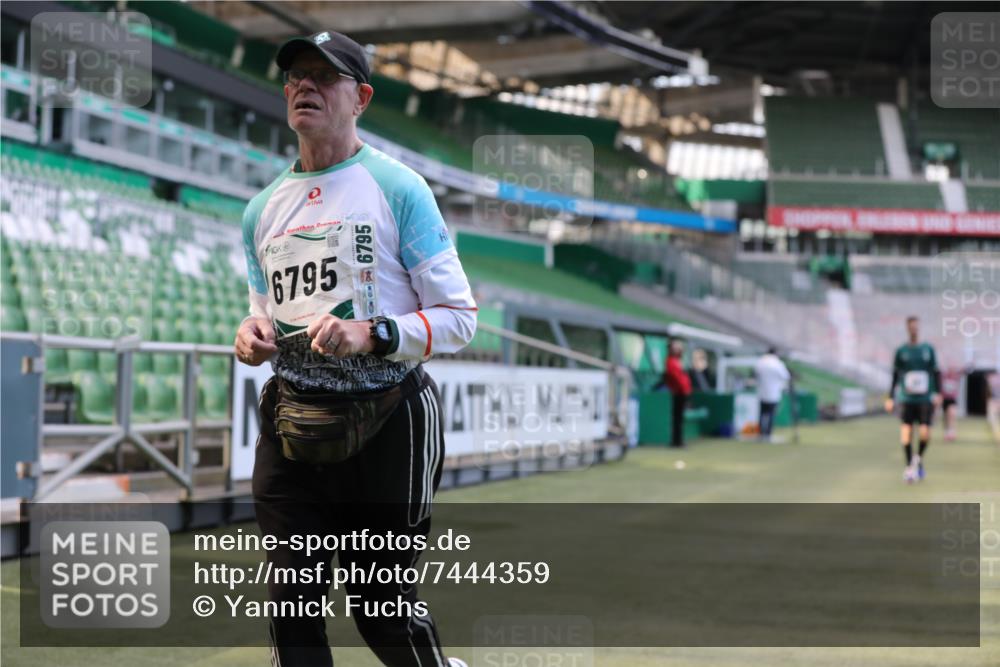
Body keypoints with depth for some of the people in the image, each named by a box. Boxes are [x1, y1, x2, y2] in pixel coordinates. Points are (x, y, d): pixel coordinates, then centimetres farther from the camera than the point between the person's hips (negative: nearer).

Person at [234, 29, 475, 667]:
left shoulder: (398, 188, -4)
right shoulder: (263, 207, 12)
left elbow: (459, 318, -6)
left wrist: (370, 333, -22)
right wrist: (255, 331, -1)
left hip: (387, 422, -5)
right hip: (292, 420, 5)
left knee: (384, 607, 2)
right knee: (291, 603, 3)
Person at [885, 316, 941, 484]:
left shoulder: (928, 349, 6)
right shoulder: (901, 351, 5)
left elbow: (936, 373, 8)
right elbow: (895, 375, 10)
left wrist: (938, 393, -4)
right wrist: (890, 397, 6)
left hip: (926, 399, 0)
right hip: (907, 399, 0)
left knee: (925, 434, -10)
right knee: (906, 432, -11)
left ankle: (919, 459, 18)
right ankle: (909, 467, -1)